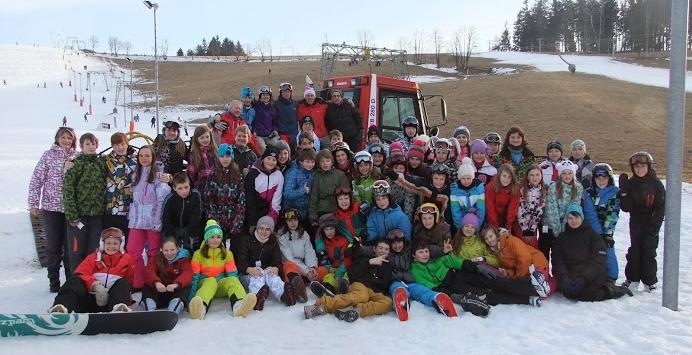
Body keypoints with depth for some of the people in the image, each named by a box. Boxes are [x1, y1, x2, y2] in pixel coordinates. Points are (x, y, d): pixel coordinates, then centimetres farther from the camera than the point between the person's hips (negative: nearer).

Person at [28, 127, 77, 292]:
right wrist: (33, 204, -5)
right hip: (51, 207, -1)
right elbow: (37, 180, -1)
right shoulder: (49, 155, 0)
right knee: (53, 245, 6)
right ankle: (54, 281, 16)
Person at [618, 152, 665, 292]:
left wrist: (655, 226, -13)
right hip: (636, 223, 2)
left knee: (649, 252, 0)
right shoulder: (630, 183, -2)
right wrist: (624, 192, -21)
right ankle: (632, 280, 14)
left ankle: (649, 281, 11)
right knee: (634, 251, 5)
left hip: (651, 224, -2)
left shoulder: (656, 184, -8)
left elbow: (661, 208, -7)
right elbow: (626, 208, -7)